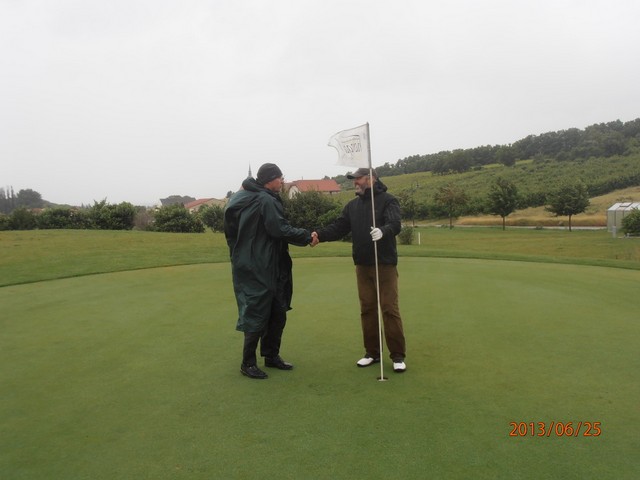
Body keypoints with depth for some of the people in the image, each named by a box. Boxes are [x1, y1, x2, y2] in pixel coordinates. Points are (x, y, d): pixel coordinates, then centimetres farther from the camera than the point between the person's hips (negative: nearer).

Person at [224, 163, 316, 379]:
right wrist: (307, 236, -10)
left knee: (277, 313, 15)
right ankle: (248, 363, 13)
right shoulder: (265, 201, -17)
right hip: (257, 269, -10)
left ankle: (271, 355, 28)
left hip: (267, 267, 10)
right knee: (257, 314, 0)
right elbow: (281, 230, -21)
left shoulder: (248, 198, 12)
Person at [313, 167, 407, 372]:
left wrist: (383, 231, -42)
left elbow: (395, 224, -20)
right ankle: (372, 352, 22)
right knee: (367, 309, 10)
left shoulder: (388, 200, -5)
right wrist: (319, 234, -15)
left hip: (385, 264, -5)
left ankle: (398, 355, 9)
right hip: (362, 265, 5)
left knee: (390, 309, -2)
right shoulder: (352, 205, 11)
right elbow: (338, 228, 3)